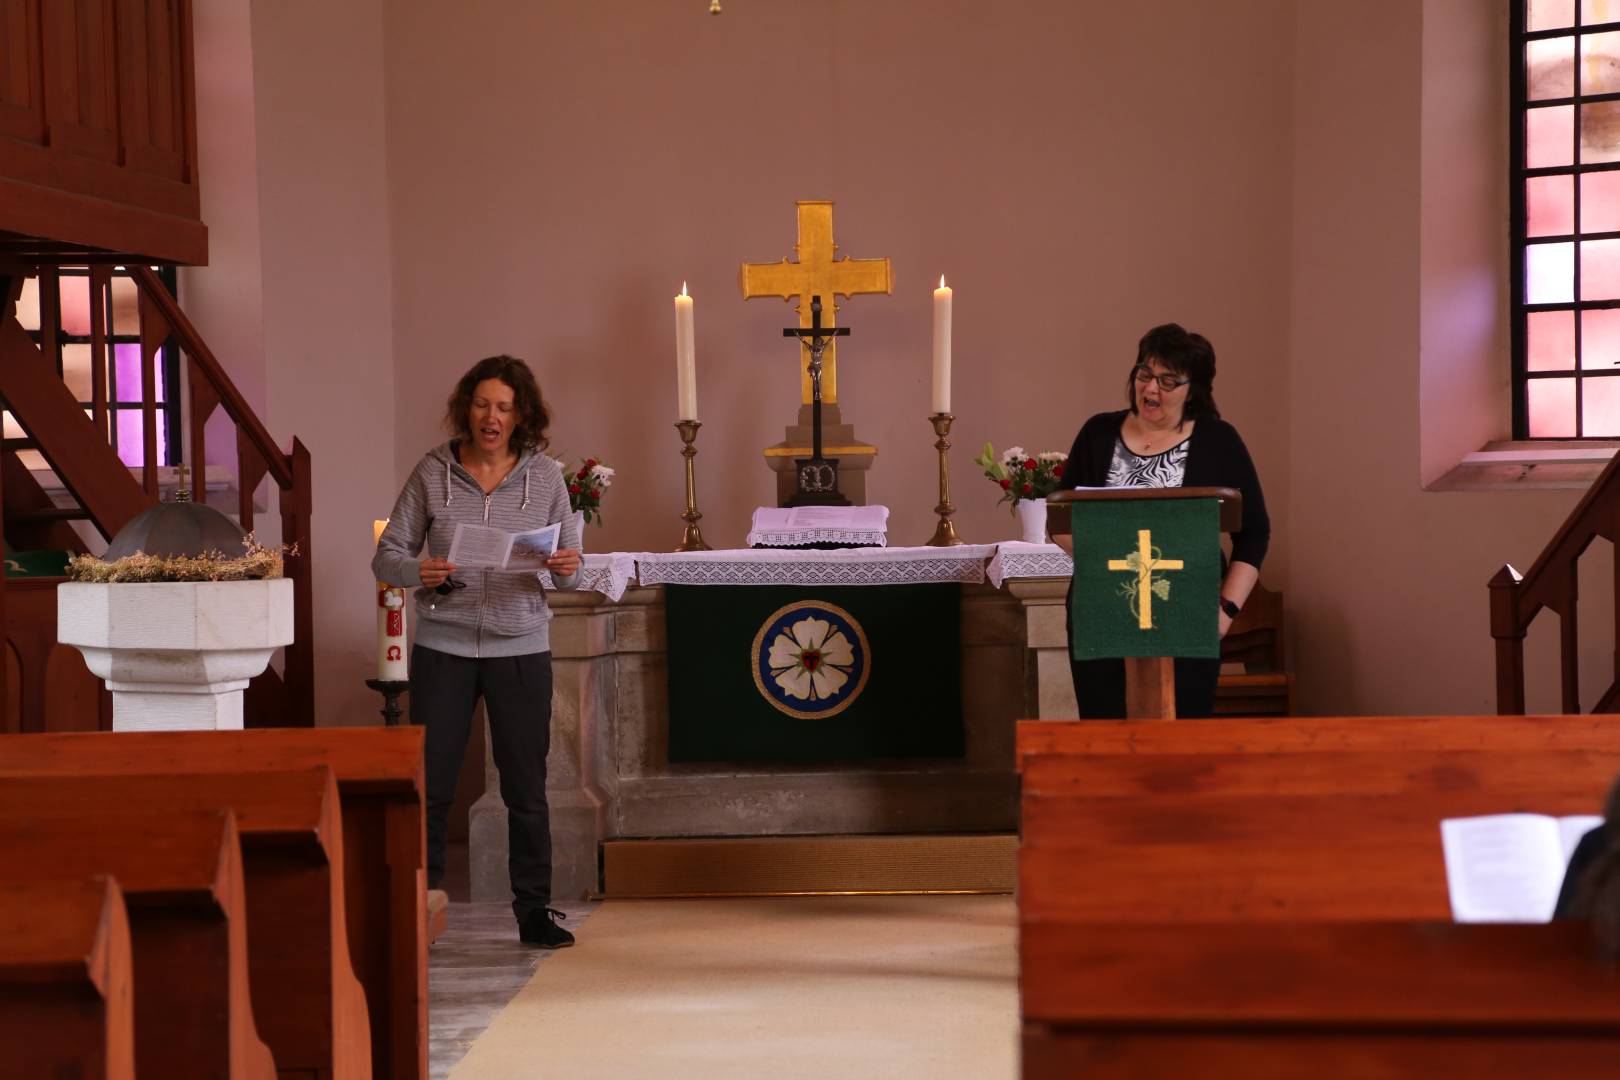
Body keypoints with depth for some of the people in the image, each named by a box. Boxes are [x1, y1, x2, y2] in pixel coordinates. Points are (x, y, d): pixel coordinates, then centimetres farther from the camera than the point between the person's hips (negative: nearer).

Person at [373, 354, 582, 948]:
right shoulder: (432, 472, 0)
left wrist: (565, 568, -18)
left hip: (520, 649, 1)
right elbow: (387, 554, 2)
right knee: (429, 783, 1)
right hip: (442, 647, 0)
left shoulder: (546, 476, 2)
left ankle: (535, 911, 15)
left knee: (526, 787, 4)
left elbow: (570, 567, 5)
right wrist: (418, 572, -19)